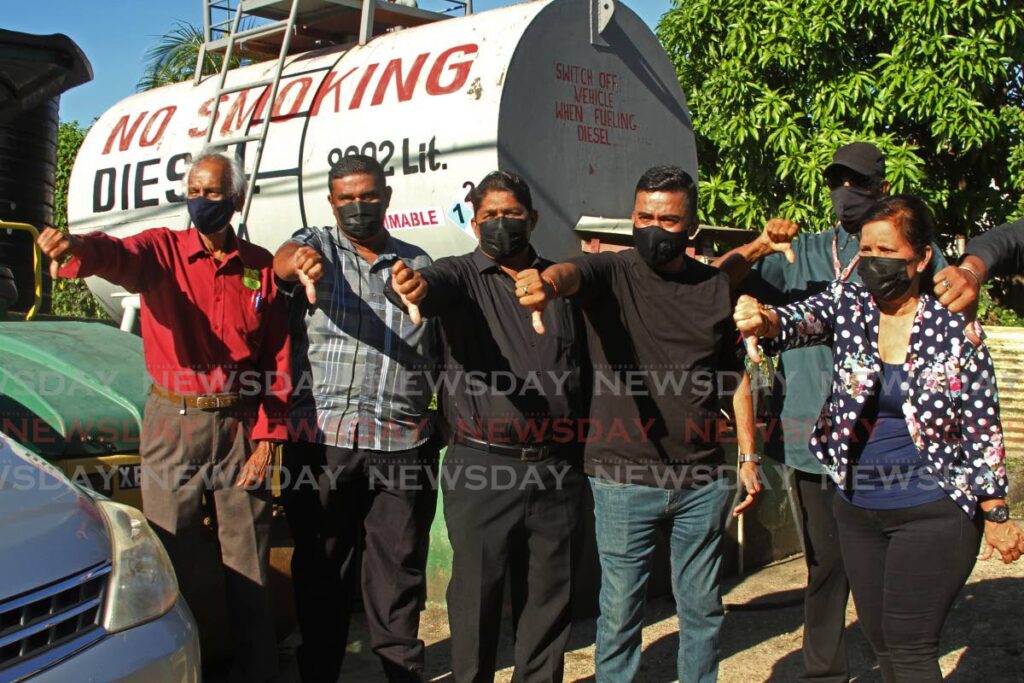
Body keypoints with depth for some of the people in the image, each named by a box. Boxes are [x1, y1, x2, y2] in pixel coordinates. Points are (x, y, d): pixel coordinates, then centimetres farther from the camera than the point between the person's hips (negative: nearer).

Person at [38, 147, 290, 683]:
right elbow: (119, 256, -25)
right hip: (172, 425, -1)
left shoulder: (260, 267, 3)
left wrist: (266, 442, -3)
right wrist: (77, 248, -48)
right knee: (172, 563, 6)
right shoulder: (162, 250, 0)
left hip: (240, 427, 1)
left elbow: (278, 362, 3)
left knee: (248, 569, 8)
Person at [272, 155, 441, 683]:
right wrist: (301, 262, -41)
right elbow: (283, 259, -17)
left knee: (400, 566, 7)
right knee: (322, 566, 8)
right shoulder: (317, 245, 8)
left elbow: (442, 351, 14)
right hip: (323, 439, -1)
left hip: (404, 442, 2)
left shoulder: (418, 265, 14)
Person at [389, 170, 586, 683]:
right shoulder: (461, 276, 2)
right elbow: (436, 286, -21)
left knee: (550, 593, 11)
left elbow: (587, 362, 10)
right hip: (482, 465, -3)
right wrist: (415, 288, -46)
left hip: (557, 467, 3)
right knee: (477, 592, 4)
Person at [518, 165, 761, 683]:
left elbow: (736, 376, 14)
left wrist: (748, 457, 9)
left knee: (703, 608, 14)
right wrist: (548, 284, -51)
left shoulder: (716, 287, 7)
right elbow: (573, 272, -27)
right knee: (620, 611, 5)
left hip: (702, 480, 3)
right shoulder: (611, 273, -3)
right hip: (623, 480, -3)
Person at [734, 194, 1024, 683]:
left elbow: (983, 434, -5)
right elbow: (802, 319, -23)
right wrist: (767, 321, -46)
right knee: (881, 643, 14)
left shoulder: (954, 333, -9)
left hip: (932, 513, -4)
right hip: (858, 509, 4)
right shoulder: (849, 305, -1)